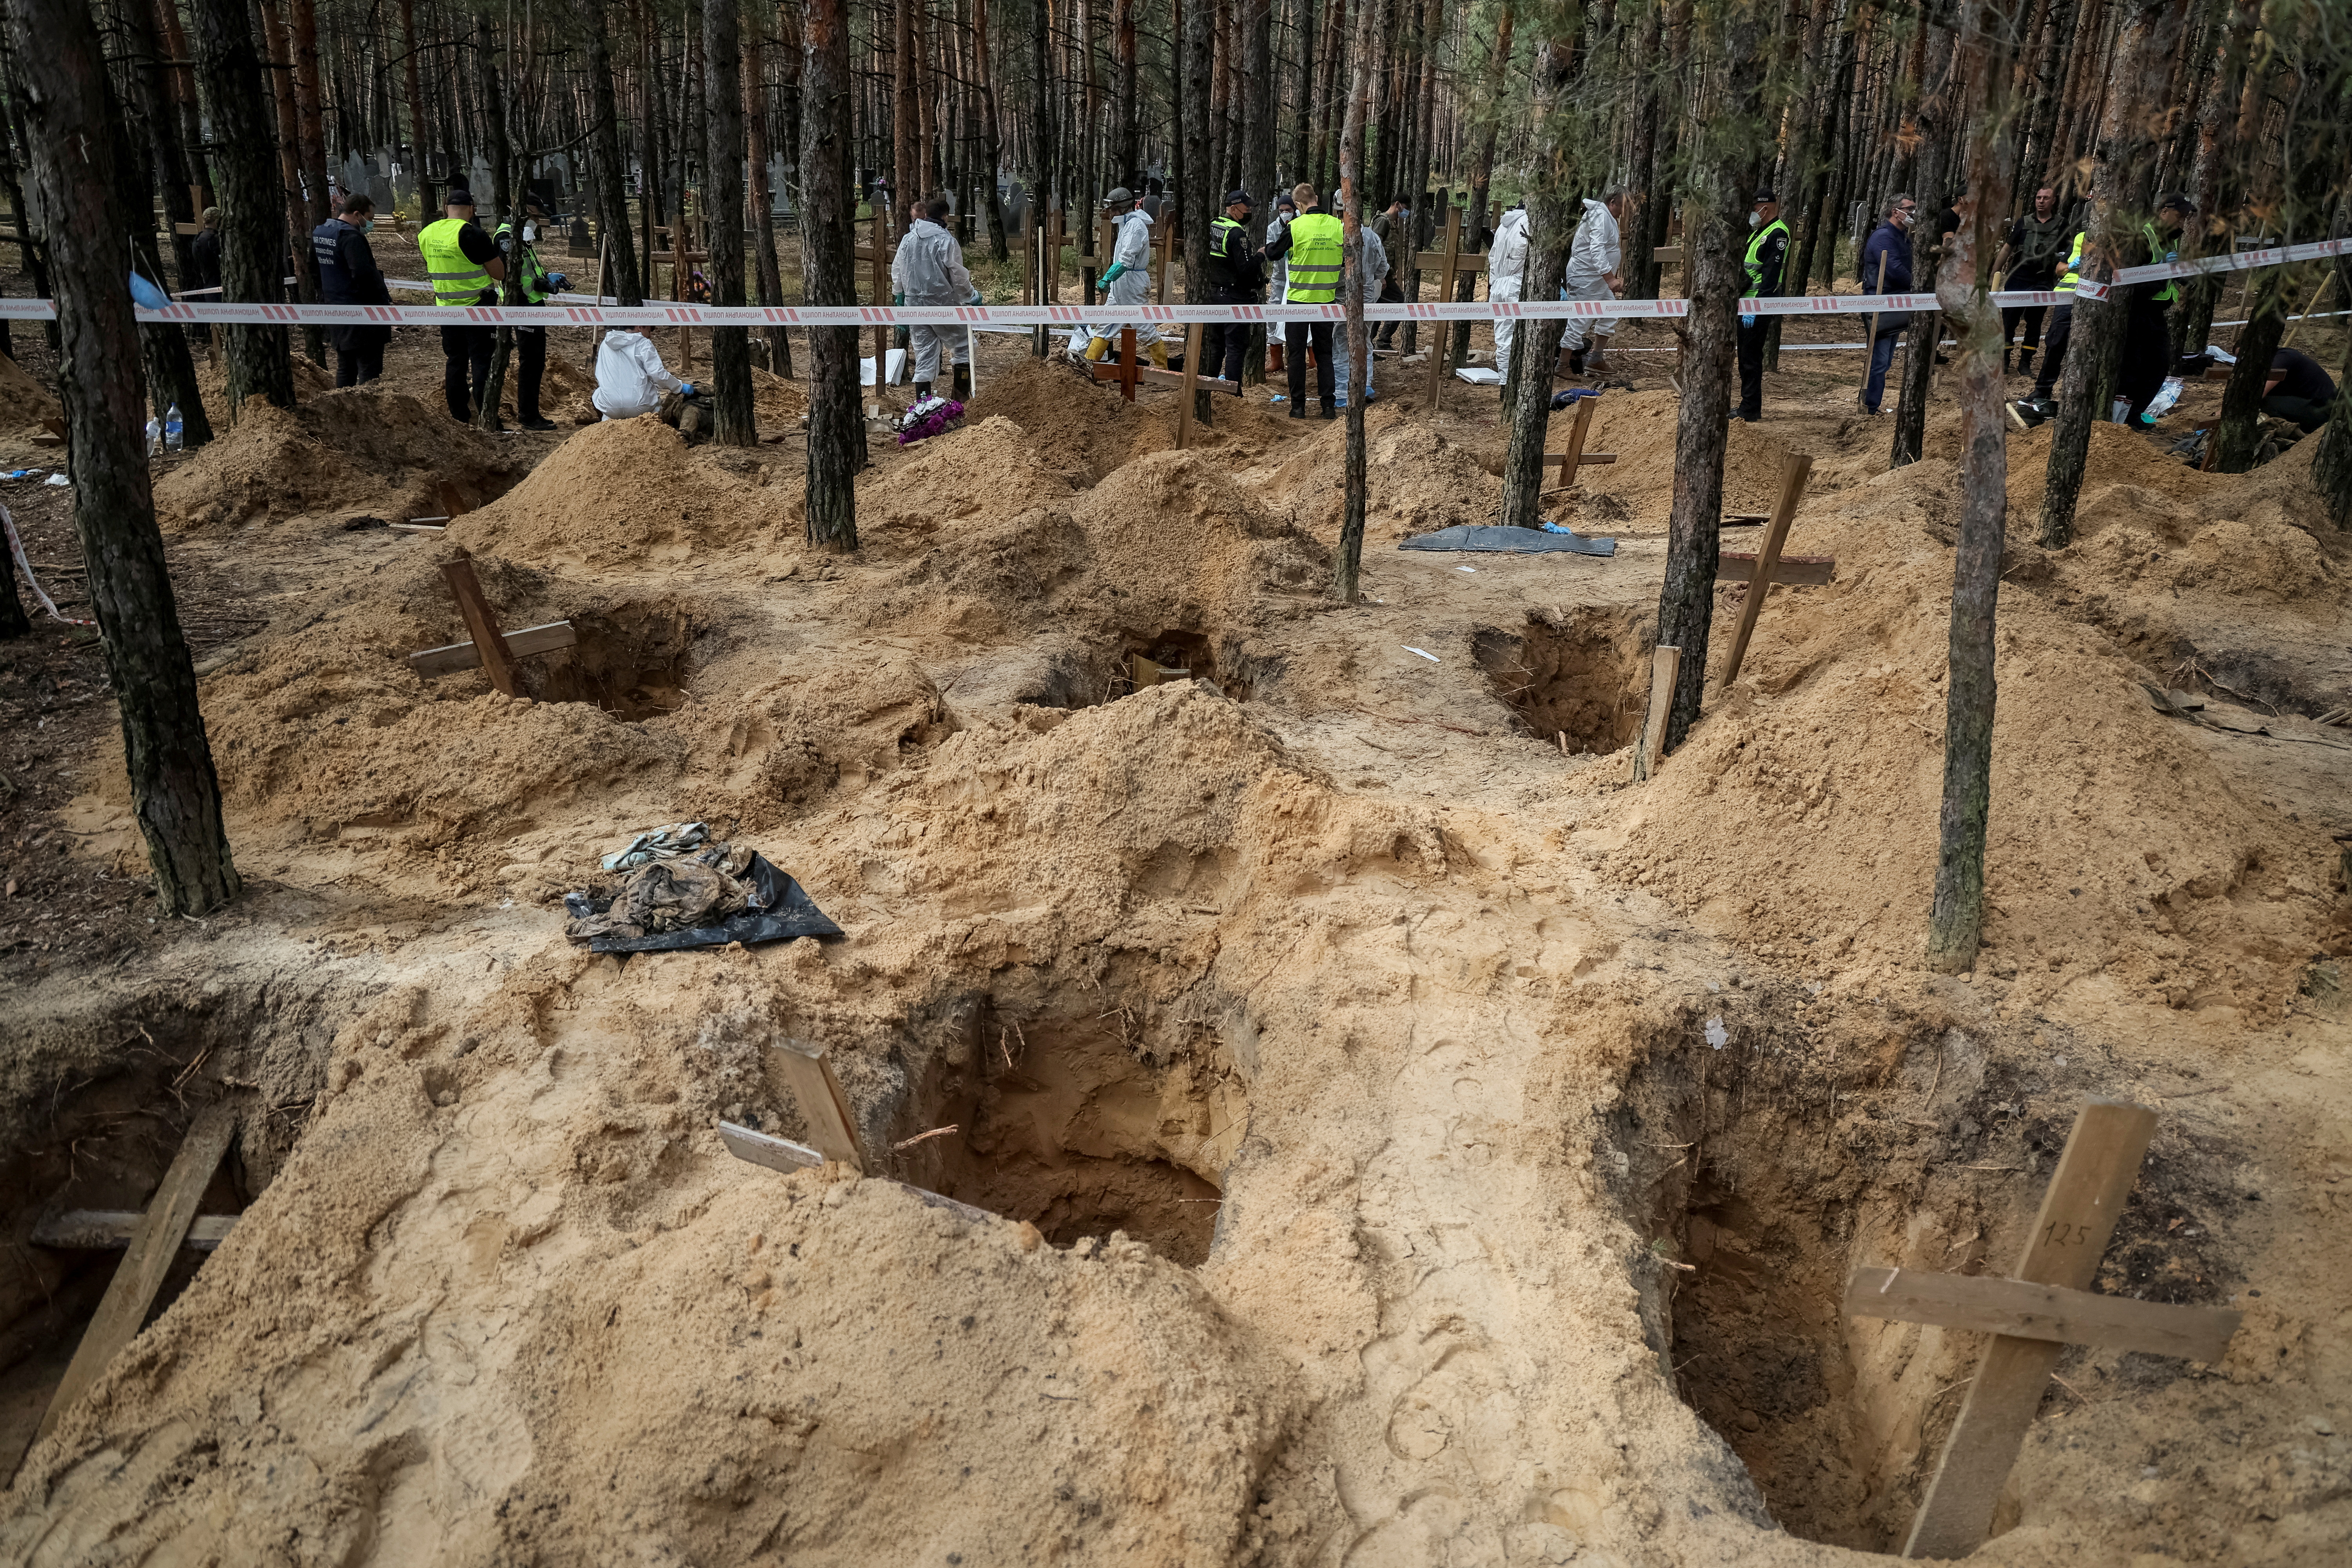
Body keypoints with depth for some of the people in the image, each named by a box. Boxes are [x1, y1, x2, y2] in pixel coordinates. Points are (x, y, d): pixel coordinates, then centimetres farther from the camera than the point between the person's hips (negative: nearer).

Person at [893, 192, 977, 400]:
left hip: (914, 303, 5)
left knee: (924, 352, 10)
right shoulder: (946, 241, -12)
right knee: (962, 346, 10)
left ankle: (923, 400, 6)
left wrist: (900, 294, 30)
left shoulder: (908, 239, 6)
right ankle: (961, 397, 7)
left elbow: (897, 270, 15)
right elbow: (959, 276, -10)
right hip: (942, 304, -5)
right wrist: (972, 295, 6)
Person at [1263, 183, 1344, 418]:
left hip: (1298, 299, -3)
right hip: (1326, 299, 3)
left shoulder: (1295, 226, -12)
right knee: (1324, 353, 12)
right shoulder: (1337, 226, -4)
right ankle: (1329, 405, 11)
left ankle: (1298, 406, 8)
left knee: (1296, 354, 7)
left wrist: (1268, 246, 23)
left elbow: (1273, 254, 1)